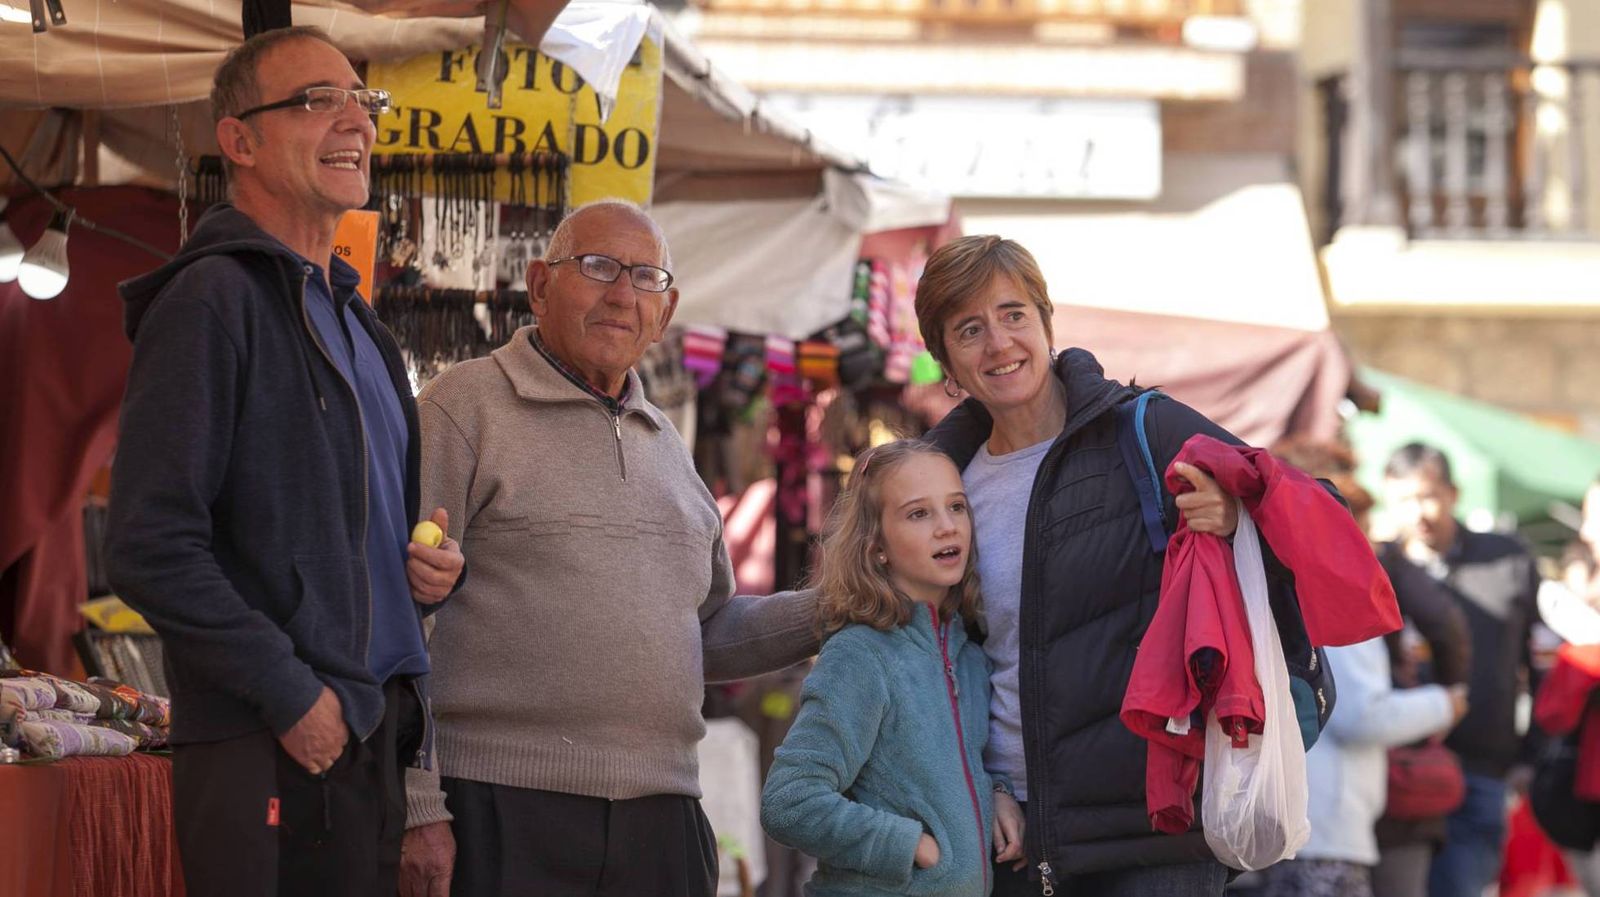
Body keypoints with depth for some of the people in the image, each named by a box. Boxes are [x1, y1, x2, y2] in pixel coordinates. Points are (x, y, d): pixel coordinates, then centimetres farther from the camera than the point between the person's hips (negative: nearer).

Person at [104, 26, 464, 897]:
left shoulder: (353, 319, 20)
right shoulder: (210, 300, -8)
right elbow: (150, 549, -16)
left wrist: (434, 564, 9)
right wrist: (290, 694, -17)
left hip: (383, 742, 9)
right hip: (271, 755, -9)